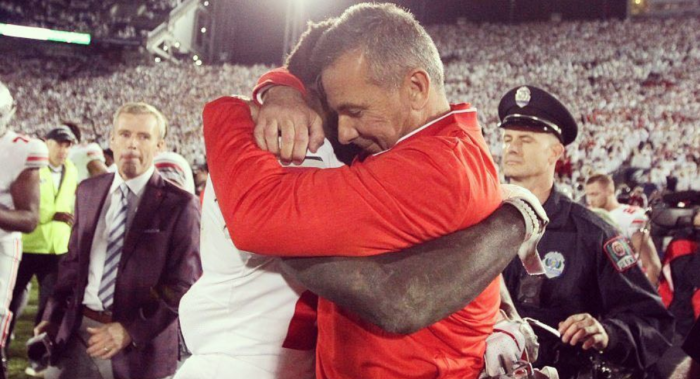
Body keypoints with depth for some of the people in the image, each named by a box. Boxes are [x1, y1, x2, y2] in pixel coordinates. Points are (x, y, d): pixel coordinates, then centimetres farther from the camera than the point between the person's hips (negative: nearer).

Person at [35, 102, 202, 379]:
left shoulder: (179, 204, -8)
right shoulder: (88, 191, 9)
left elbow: (182, 285, -10)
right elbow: (73, 260, 15)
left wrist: (131, 331, -17)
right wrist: (53, 317, 4)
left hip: (138, 347, -4)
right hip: (76, 331, 4)